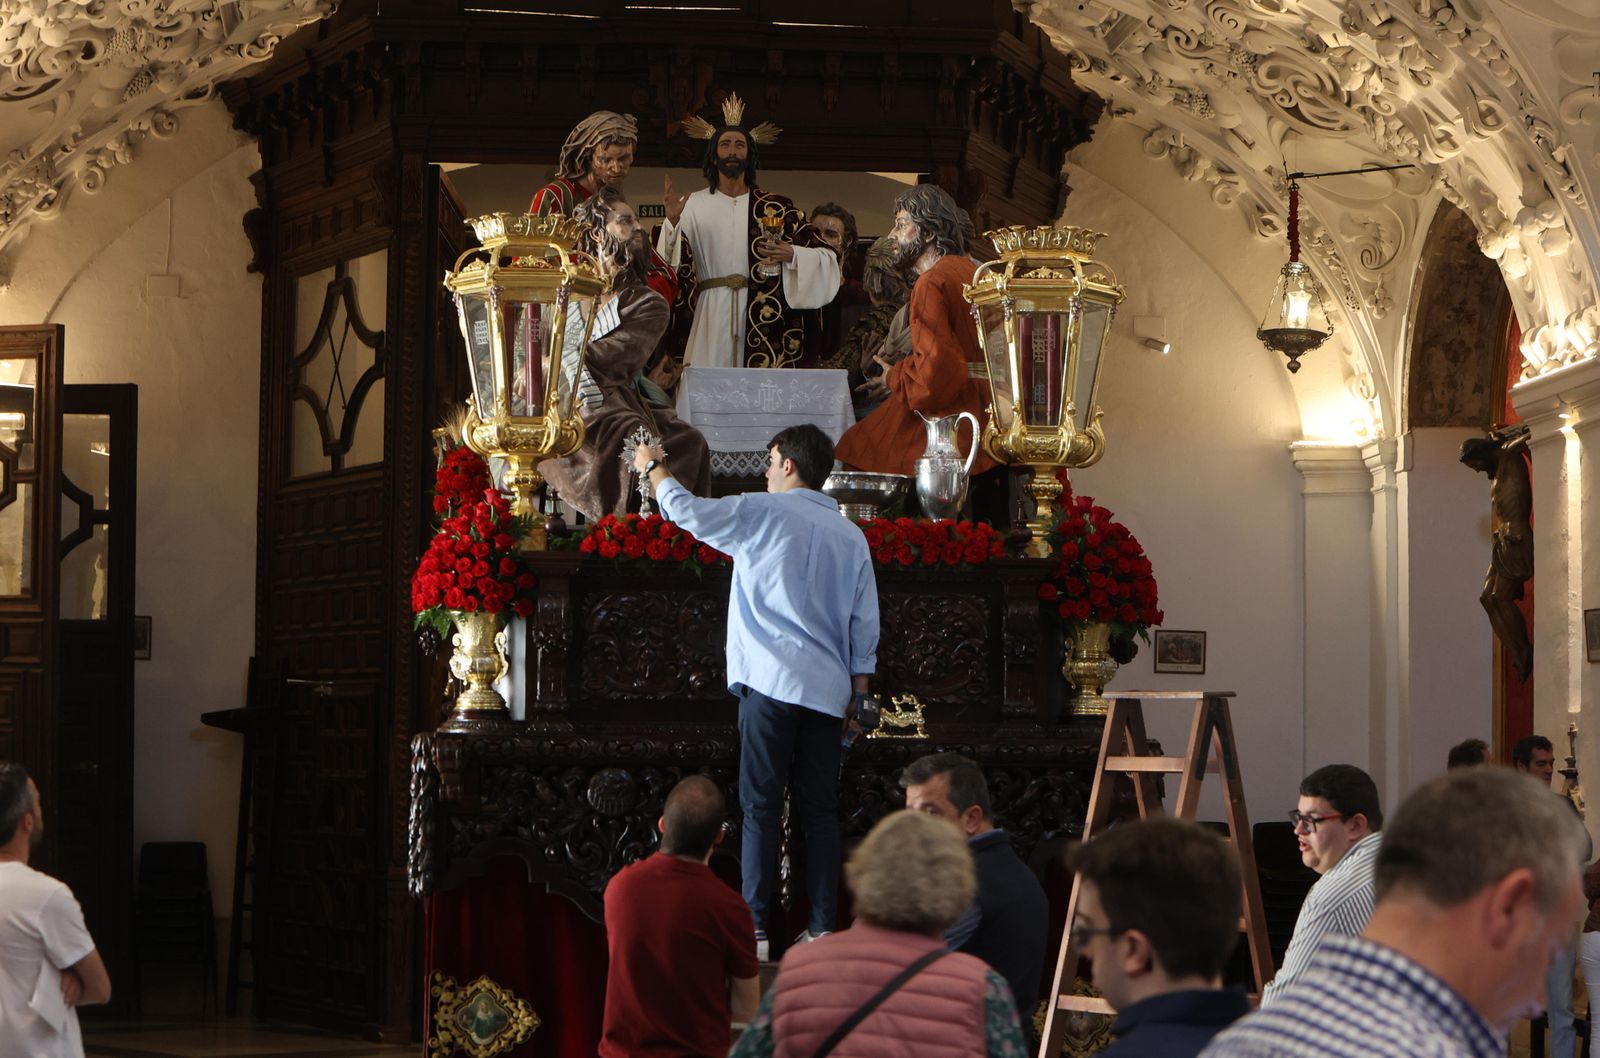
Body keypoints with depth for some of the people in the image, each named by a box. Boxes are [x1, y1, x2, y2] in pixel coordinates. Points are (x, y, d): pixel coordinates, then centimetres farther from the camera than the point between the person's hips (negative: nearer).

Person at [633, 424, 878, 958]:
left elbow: (685, 509, 6)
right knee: (820, 809, 6)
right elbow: (865, 626, 12)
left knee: (761, 806, -4)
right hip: (827, 689, 5)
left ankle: (754, 928, -7)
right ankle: (823, 927, 3)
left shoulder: (762, 512, -1)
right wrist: (856, 693, 18)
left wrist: (653, 465, 24)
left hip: (773, 681, -5)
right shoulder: (852, 536, 14)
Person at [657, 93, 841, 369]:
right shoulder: (693, 206, 7)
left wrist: (792, 255, -12)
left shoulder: (776, 207, 7)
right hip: (711, 323, 0)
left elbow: (827, 258, 7)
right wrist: (672, 221, -15)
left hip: (765, 323, 0)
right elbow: (670, 265, -2)